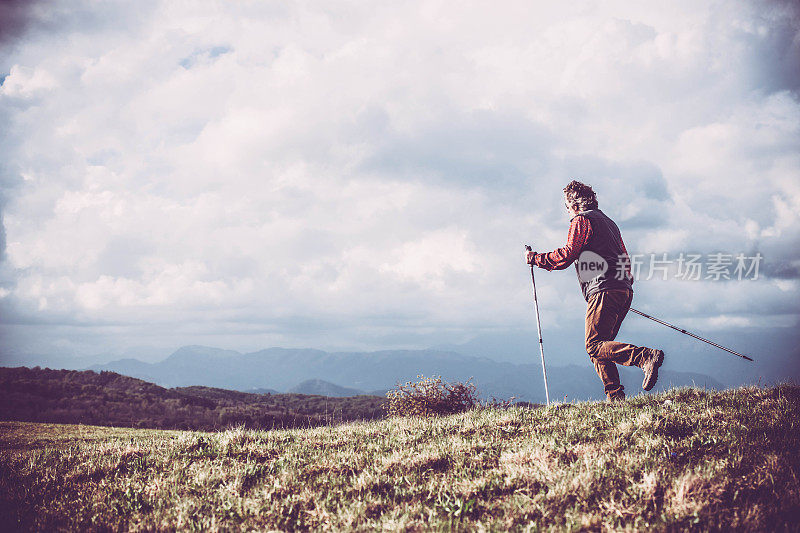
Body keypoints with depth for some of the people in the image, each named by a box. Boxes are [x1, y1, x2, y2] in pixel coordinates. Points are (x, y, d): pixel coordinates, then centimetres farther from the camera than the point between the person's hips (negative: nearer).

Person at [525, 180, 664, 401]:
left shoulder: (582, 220, 0)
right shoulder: (608, 222, 28)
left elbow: (567, 255, -10)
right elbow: (624, 259, 30)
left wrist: (535, 258, 0)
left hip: (604, 291, -9)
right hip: (624, 291, 9)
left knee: (594, 346, -14)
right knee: (600, 346, 10)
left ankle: (646, 357, -30)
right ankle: (615, 396, 0)